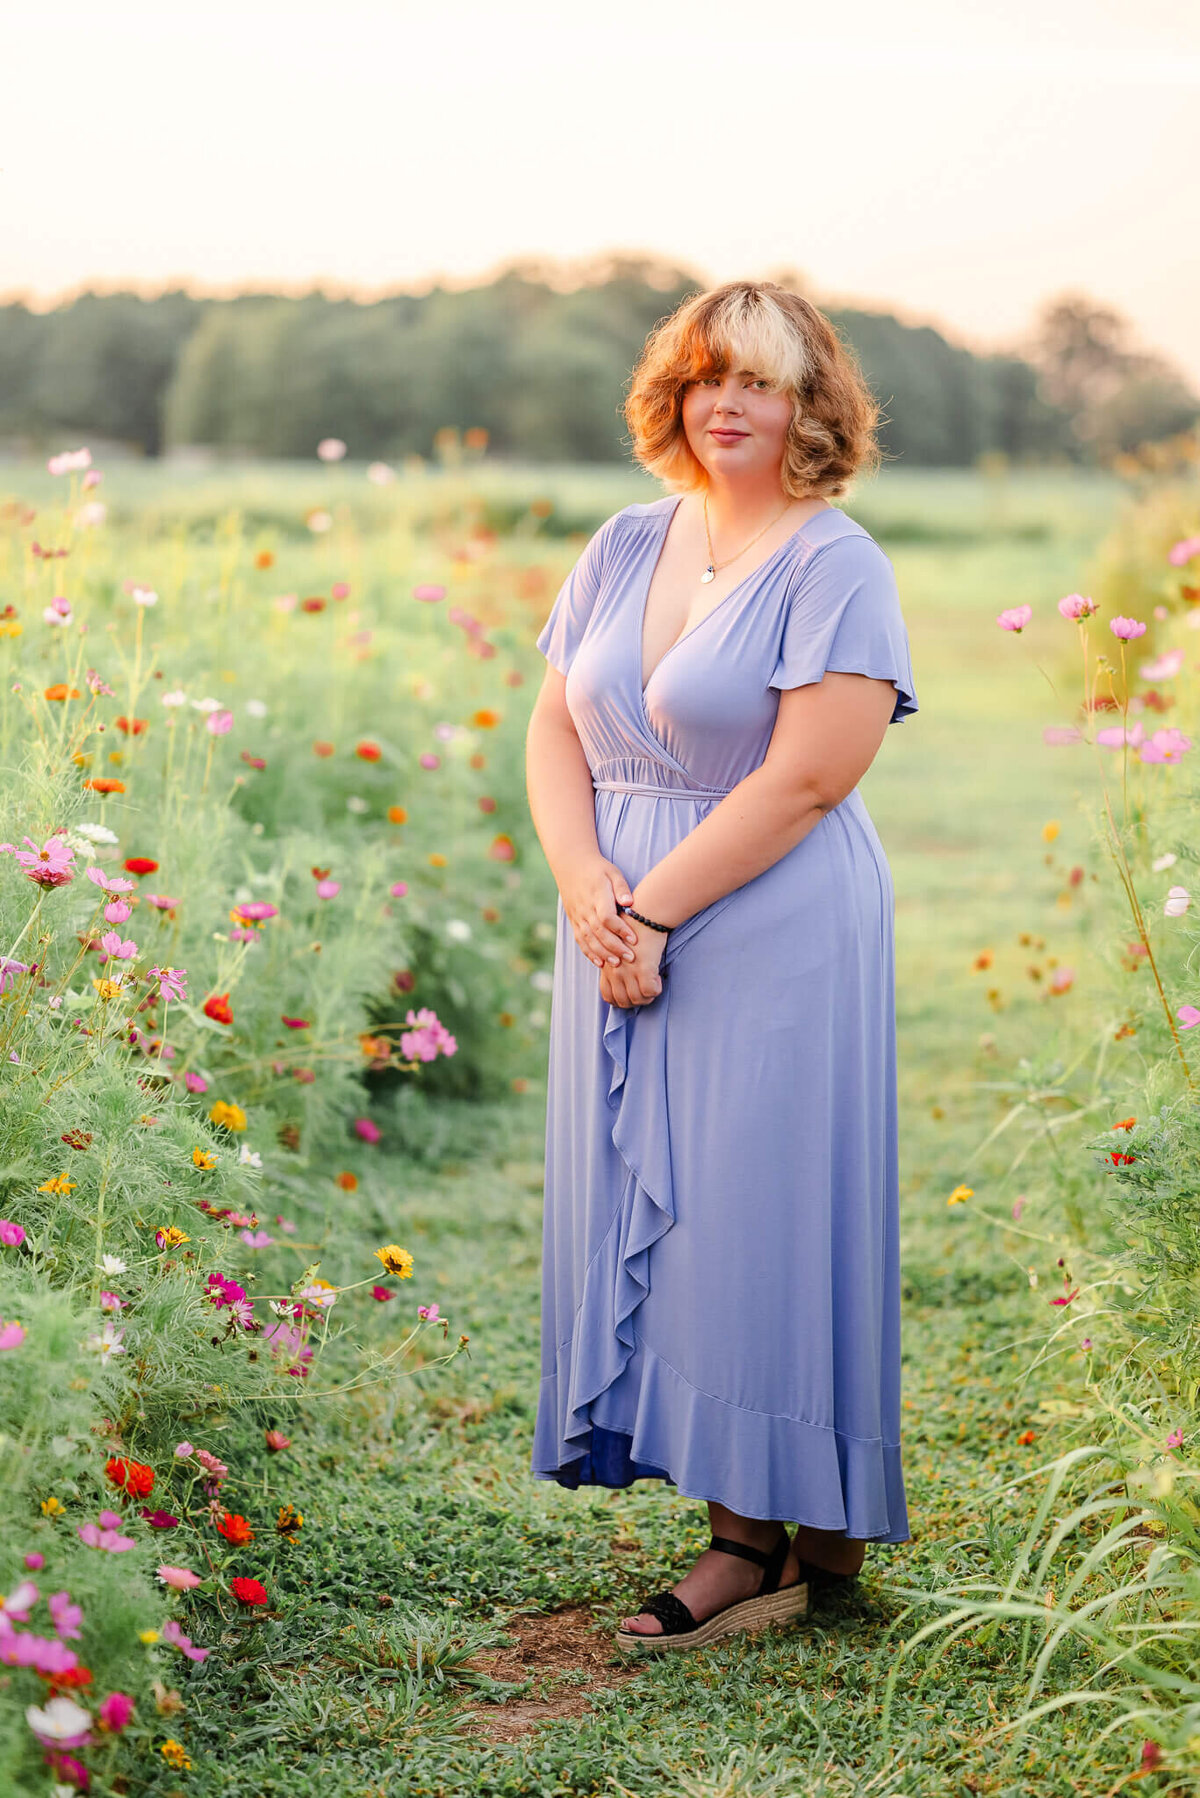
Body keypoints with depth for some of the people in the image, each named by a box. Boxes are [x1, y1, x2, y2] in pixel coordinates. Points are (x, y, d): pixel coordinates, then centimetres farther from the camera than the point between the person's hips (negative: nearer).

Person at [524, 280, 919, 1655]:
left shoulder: (835, 569, -8)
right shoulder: (626, 547, 12)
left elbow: (807, 780, -16)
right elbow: (555, 728, 9)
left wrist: (656, 909, -16)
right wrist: (586, 888, -7)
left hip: (771, 950, -7)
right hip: (627, 941, 7)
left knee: (751, 1217, -3)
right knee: (642, 1215, 7)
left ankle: (780, 1539, 8)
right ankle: (744, 1525, 17)